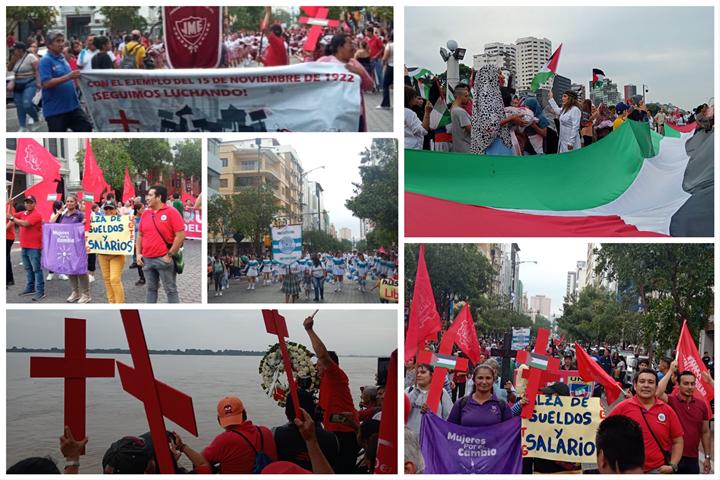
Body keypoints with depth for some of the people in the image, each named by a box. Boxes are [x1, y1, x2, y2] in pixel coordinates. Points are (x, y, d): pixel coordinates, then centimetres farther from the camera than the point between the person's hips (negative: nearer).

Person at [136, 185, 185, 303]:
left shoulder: (171, 212, -9)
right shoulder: (145, 214, 9)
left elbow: (180, 235, -13)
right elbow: (140, 235, 18)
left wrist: (170, 255, -13)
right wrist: (138, 253, 7)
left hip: (164, 259, -6)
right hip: (147, 259, 6)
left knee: (171, 290, 0)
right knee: (151, 289, 15)